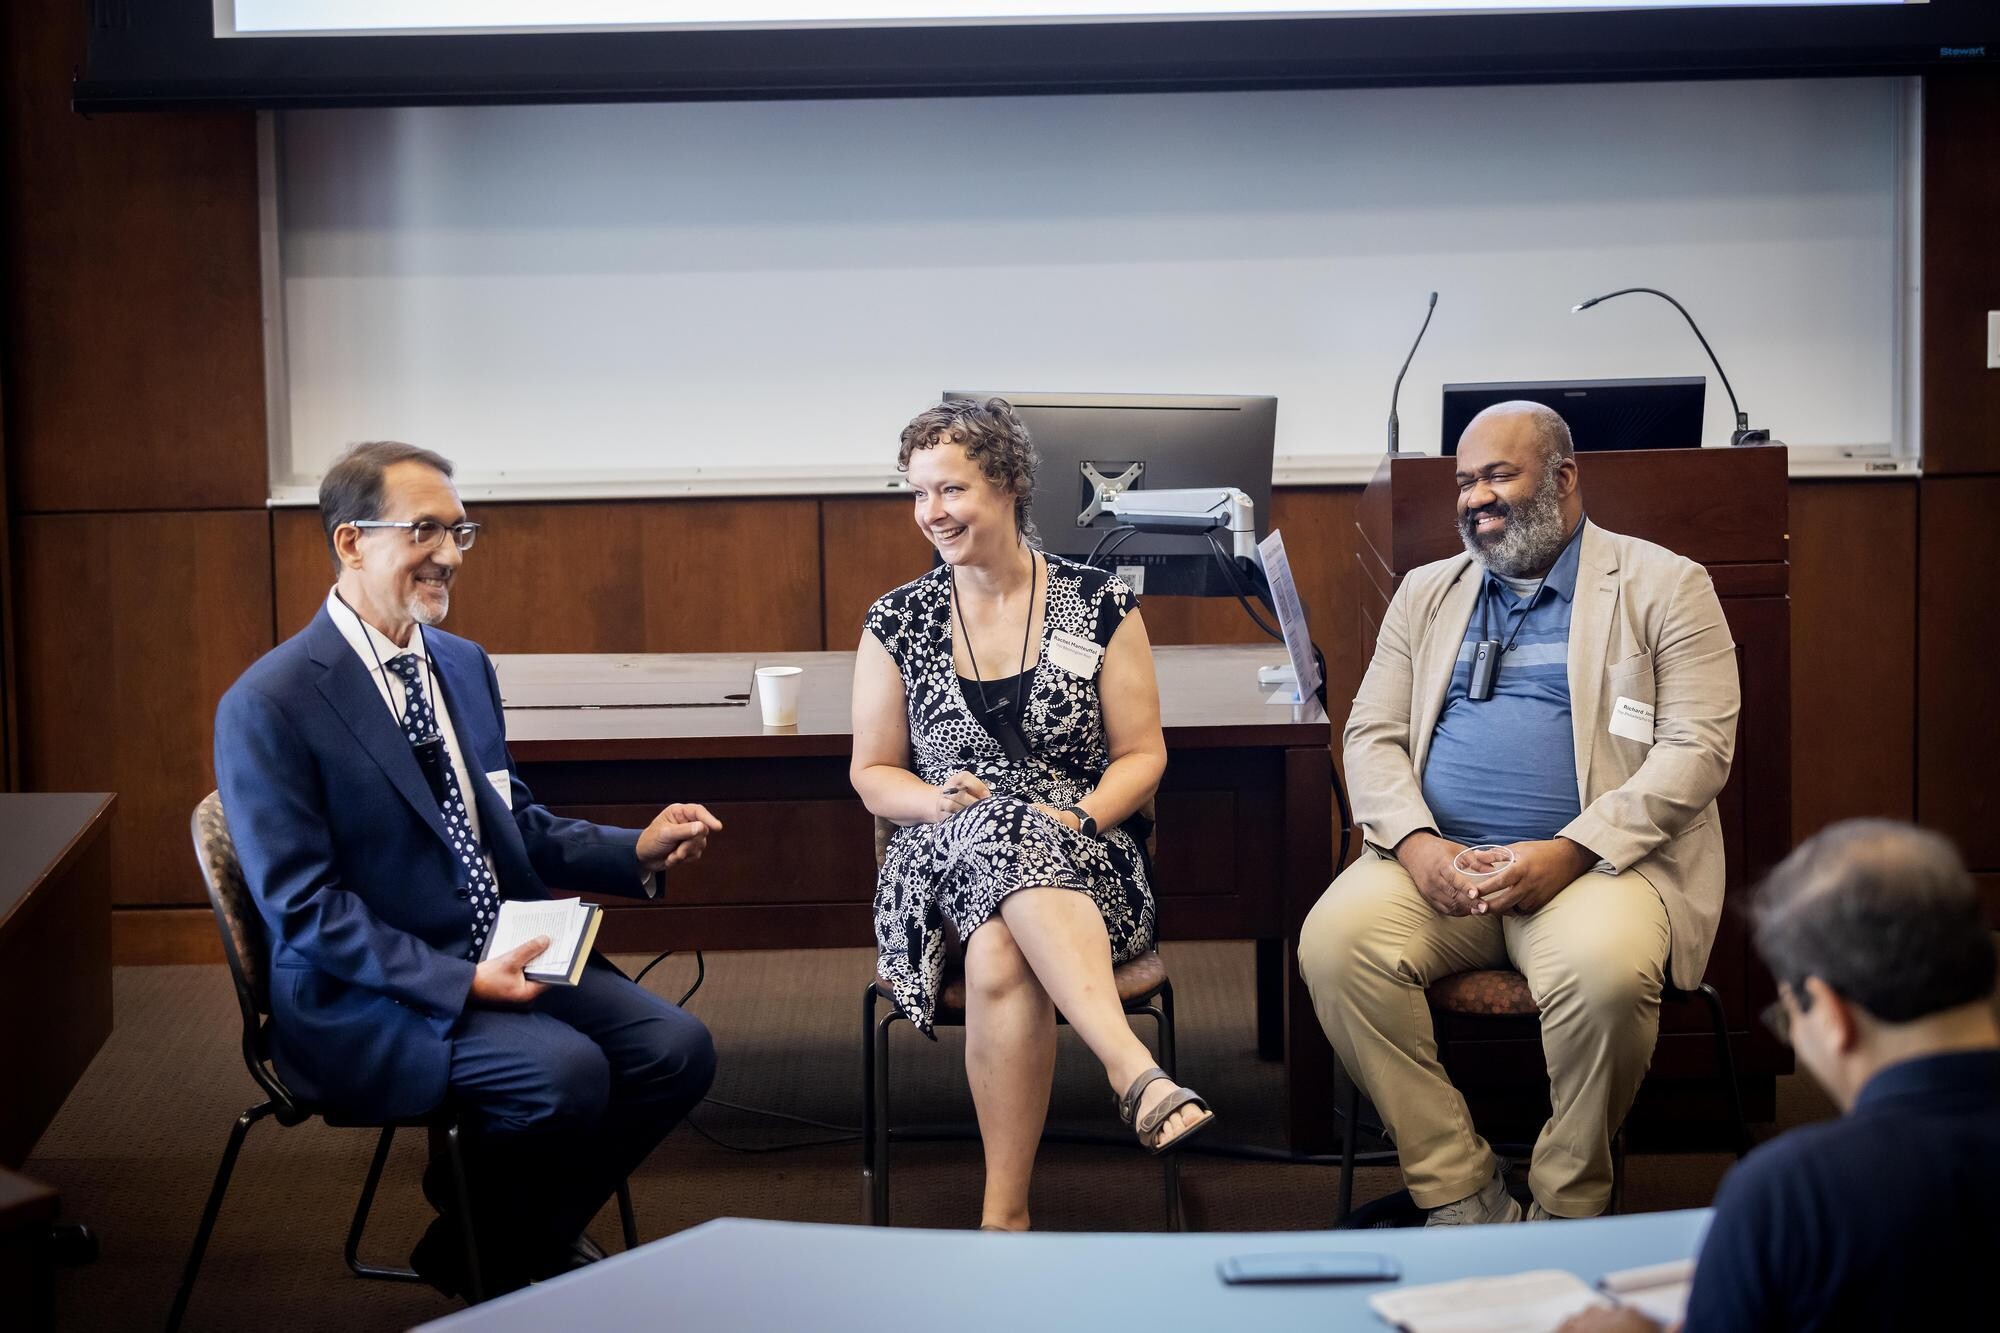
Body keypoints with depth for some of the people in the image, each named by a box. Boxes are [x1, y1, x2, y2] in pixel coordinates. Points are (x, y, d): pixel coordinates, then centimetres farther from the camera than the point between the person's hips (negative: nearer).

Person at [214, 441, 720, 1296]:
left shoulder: (464, 665, 11)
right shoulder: (269, 705, -13)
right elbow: (302, 907, -16)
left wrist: (637, 851, 2)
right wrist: (462, 983, -24)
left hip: (504, 959, 8)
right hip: (364, 1002, -8)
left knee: (676, 1050, -12)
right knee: (567, 1070, -29)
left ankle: (531, 1236, 10)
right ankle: (476, 1250, 0)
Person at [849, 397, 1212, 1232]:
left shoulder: (1101, 607, 5)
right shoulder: (897, 624, 9)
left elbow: (1142, 755, 4)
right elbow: (873, 775, 11)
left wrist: (1080, 818, -16)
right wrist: (943, 801, -11)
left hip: (1082, 857, -1)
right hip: (946, 858, 1)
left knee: (1001, 957, -39)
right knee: (1001, 831, -40)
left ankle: (1003, 1216, -41)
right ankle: (1135, 1070, -49)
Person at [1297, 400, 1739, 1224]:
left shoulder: (1663, 587, 7)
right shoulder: (1427, 593, 21)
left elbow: (1697, 747, -3)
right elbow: (1371, 735, 14)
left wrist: (1569, 852, -17)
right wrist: (1417, 845, -9)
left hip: (1594, 864, -3)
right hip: (1438, 862, 4)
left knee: (1603, 969, -36)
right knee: (1334, 940, -26)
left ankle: (1567, 1209, -12)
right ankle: (1460, 1195, -16)